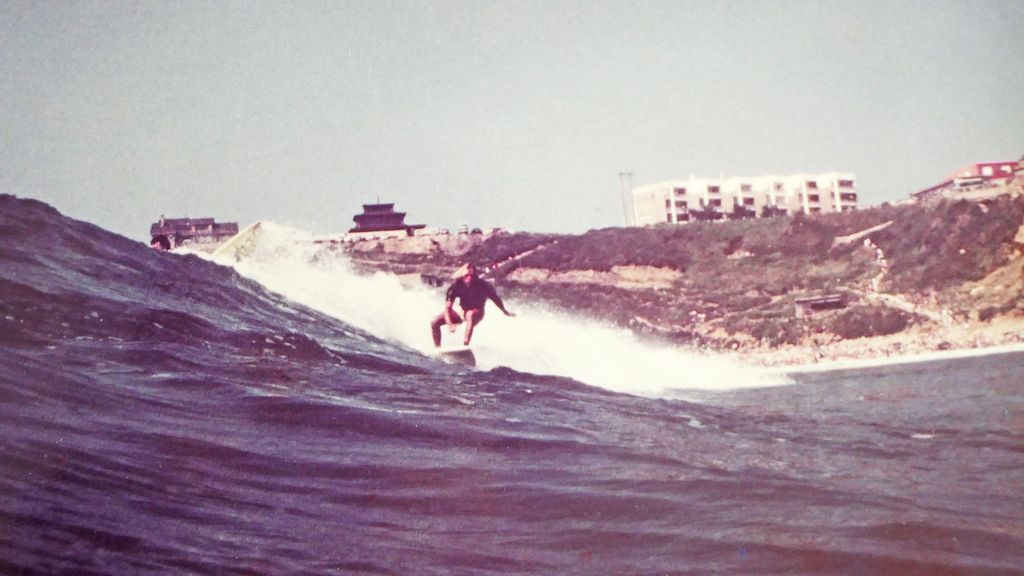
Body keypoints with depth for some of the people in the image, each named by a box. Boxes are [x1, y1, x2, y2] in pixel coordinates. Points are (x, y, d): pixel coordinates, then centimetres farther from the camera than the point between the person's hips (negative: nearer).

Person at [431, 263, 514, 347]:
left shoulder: (483, 286, -26)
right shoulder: (456, 286, -25)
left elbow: (495, 298, -7)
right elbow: (447, 307, -25)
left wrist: (505, 312, 9)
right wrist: (450, 324, -40)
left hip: (477, 313, -2)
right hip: (462, 311, 3)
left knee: (470, 314, -41)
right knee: (435, 322, -14)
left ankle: (465, 345, -42)